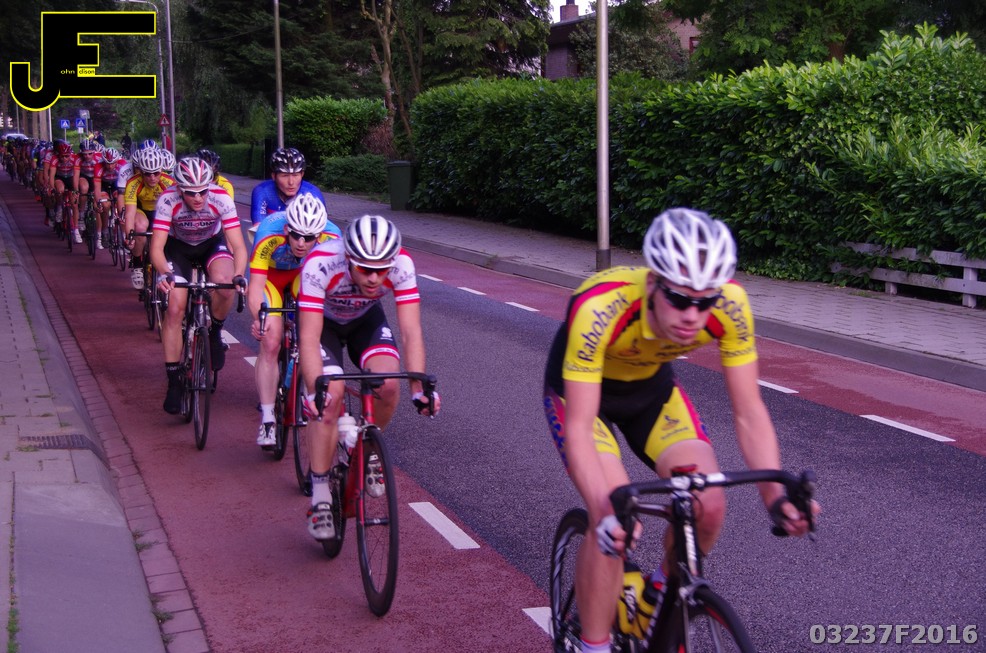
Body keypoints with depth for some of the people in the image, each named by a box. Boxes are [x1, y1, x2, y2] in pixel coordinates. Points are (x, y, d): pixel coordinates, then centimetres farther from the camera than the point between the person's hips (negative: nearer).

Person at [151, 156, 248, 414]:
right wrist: (165, 273, -55)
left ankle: (215, 333, -1)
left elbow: (239, 246, -33)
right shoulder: (168, 200, -31)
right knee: (175, 308, -14)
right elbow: (157, 247, -35)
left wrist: (239, 275, -52)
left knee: (225, 285, -32)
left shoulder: (221, 198, -31)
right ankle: (173, 382, -3)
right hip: (178, 247, 0)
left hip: (212, 244, 0)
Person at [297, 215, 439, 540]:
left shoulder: (402, 265, -33)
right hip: (321, 321, -2)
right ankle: (320, 499, -9)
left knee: (388, 383, -24)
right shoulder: (320, 264, -39)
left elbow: (411, 331, -33)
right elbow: (309, 338, -40)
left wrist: (419, 388, -44)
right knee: (331, 396, -22)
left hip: (365, 319, 2)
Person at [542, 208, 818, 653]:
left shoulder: (729, 306, -30)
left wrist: (774, 494, -36)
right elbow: (578, 430, -39)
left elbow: (749, 413, -22)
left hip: (651, 386, 4)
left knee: (708, 505, -16)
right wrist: (605, 512, -53)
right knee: (613, 525, -24)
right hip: (581, 389, -3)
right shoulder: (599, 310, -41)